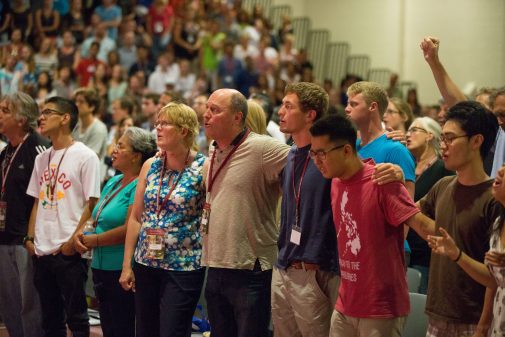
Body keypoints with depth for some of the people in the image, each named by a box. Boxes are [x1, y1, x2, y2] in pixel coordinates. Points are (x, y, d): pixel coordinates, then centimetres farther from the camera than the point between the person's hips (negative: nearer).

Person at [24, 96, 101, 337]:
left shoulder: (85, 156, -6)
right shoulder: (42, 159, 14)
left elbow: (91, 204, -9)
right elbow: (37, 202, 17)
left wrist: (74, 240, -15)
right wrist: (30, 238, 7)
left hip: (69, 251, -6)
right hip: (42, 251, 6)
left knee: (76, 317, -1)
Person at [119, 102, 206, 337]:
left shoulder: (203, 168, -8)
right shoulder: (150, 166, 7)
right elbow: (136, 217, 10)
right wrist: (127, 265, 7)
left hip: (184, 268, -5)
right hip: (146, 264, 5)